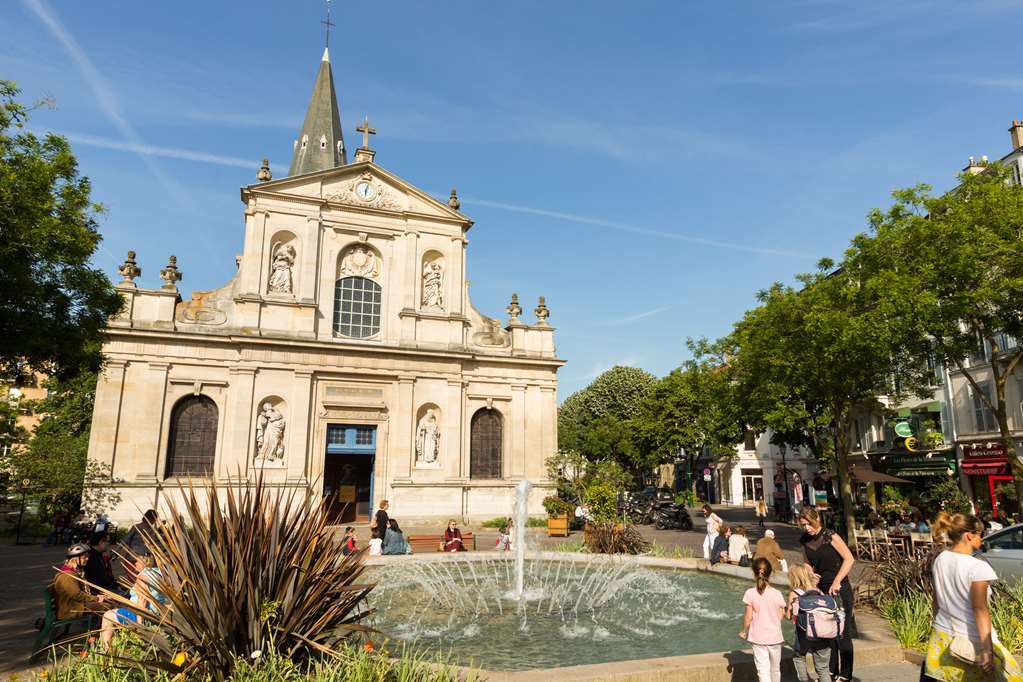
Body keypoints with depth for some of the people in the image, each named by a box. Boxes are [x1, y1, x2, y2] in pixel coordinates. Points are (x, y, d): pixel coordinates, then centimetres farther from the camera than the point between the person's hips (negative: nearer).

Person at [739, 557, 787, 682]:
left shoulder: (750, 593, -13)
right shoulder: (777, 594, -8)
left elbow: (748, 617, -9)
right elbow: (781, 617, 0)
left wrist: (744, 631, 7)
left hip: (758, 638, -2)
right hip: (775, 637, 2)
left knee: (763, 670, 0)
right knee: (775, 669, 21)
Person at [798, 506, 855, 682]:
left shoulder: (830, 537, -15)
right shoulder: (805, 541, 2)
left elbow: (849, 559, -21)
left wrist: (836, 582, -25)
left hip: (840, 589, -6)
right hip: (822, 589, 6)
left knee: (842, 633, 0)